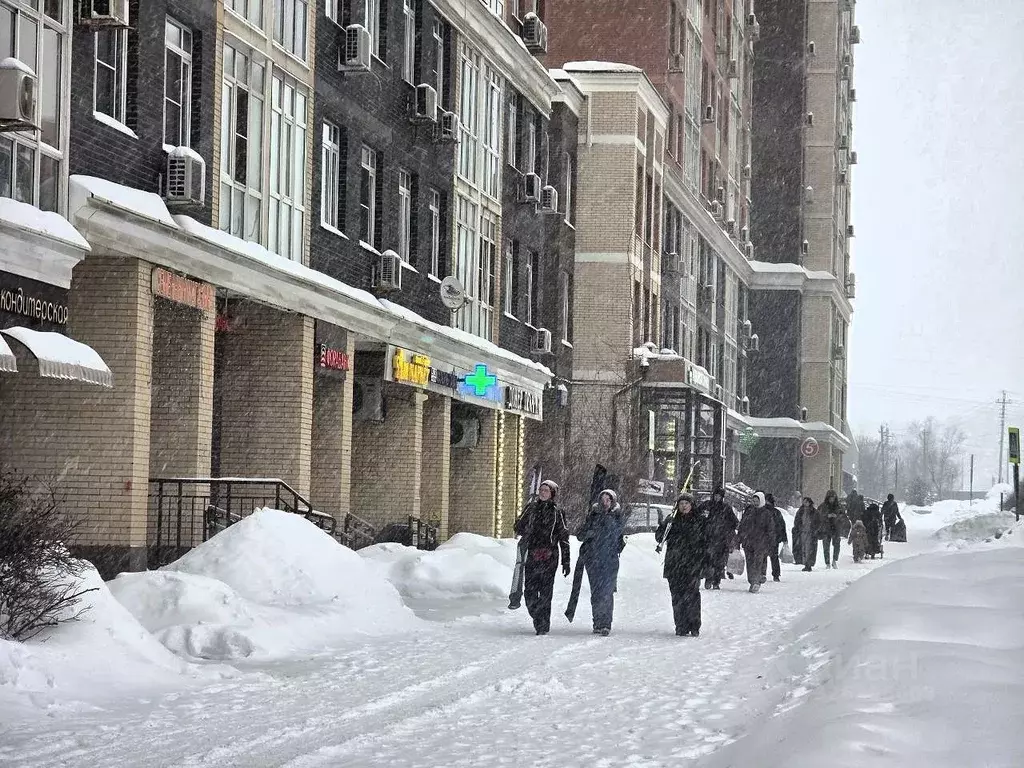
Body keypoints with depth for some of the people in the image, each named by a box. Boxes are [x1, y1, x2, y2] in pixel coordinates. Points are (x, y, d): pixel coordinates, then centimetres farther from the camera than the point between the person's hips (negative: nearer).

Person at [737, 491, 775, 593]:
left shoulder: (766, 513, 3)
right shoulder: (748, 511, 13)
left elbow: (771, 529, 5)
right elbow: (742, 526, 18)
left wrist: (770, 542, -1)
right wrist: (740, 539, 14)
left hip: (761, 542, -4)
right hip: (748, 541, 4)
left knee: (758, 563, -13)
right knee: (750, 563, 4)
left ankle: (757, 583, -19)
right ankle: (752, 582, 13)